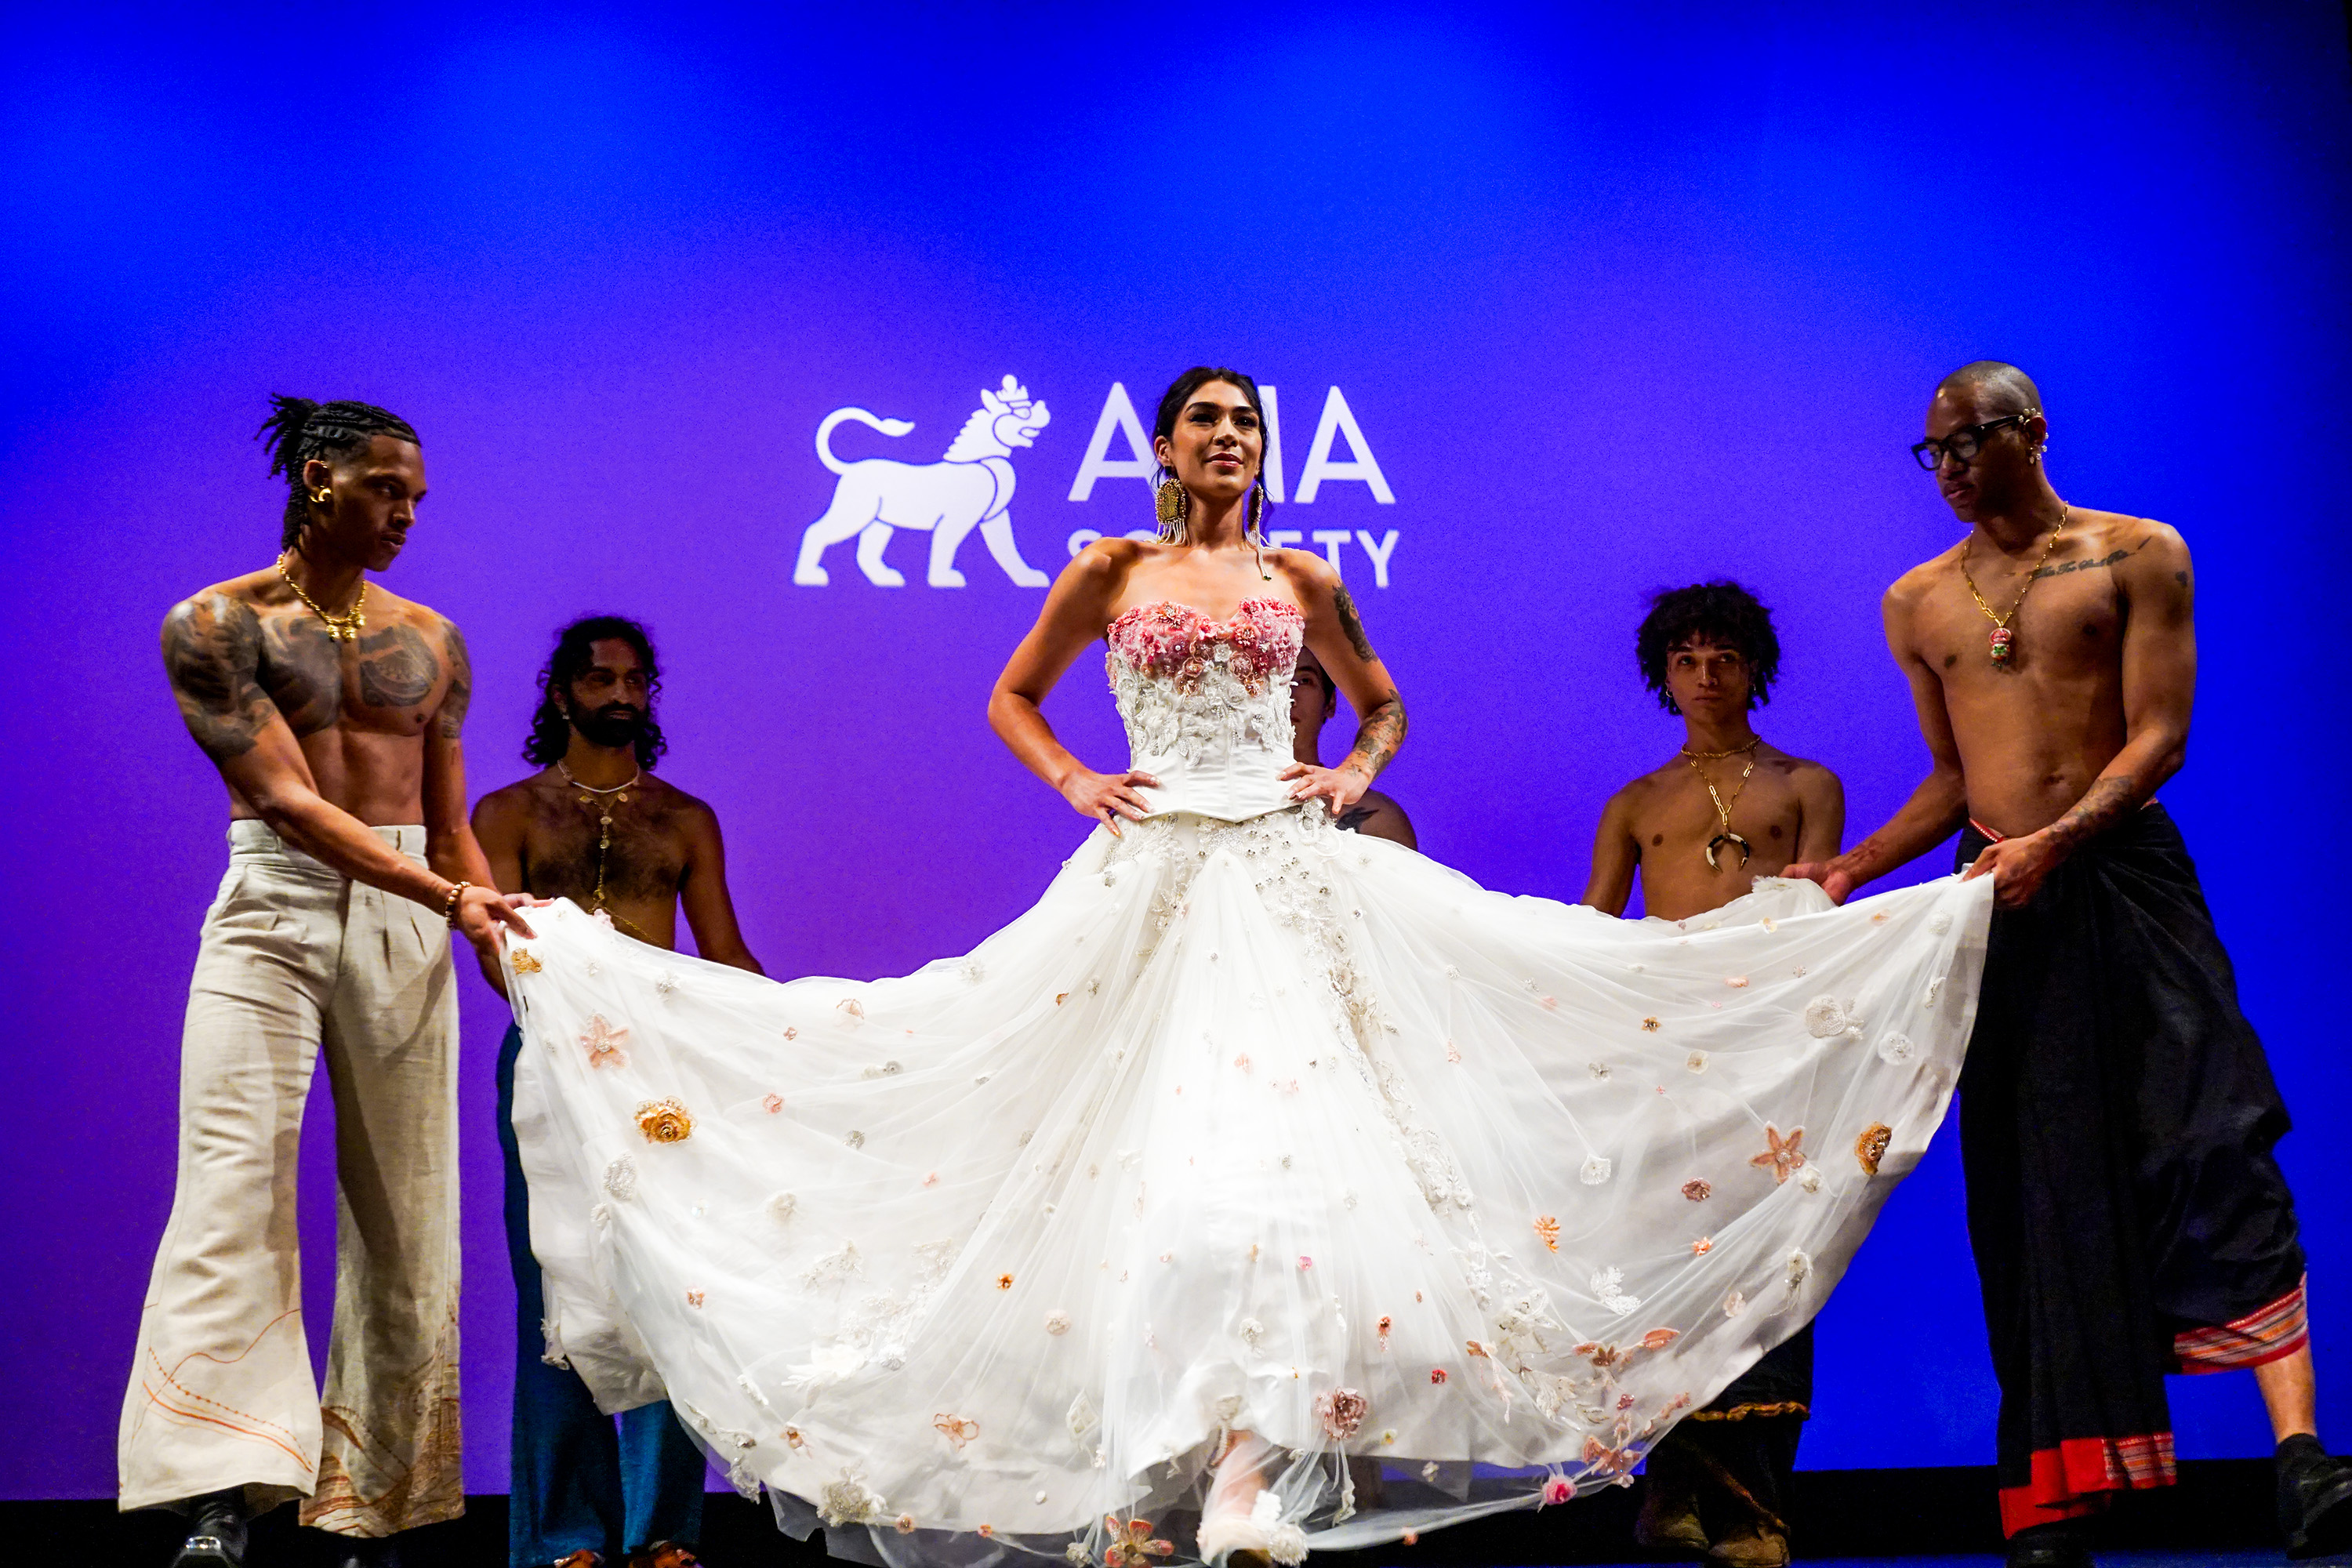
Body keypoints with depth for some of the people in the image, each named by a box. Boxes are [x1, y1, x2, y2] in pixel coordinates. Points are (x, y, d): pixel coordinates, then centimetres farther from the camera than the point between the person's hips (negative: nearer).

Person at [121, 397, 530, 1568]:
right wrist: (447, 896, -19)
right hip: (273, 910, -4)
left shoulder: (430, 640, 14)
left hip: (406, 926, 4)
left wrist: (503, 937, 7)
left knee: (405, 1208, 0)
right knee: (237, 1176, -16)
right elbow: (286, 800, -11)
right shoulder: (214, 626, -1)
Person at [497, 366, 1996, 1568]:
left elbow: (1385, 702, 25)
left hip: (1291, 880, 2)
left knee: (1284, 1146, -12)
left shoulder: (1301, 579, 13)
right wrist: (1078, 784, 1)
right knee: (1165, 1159, -8)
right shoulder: (1111, 570, 9)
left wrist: (1354, 777, 6)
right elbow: (1012, 701, 17)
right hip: (1155, 883, -1)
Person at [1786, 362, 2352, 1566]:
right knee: (2030, 1181, 1)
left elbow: (2159, 736, -5)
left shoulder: (2139, 555, 3)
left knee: (2208, 1139, -16)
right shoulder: (1917, 604, 15)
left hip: (2125, 874, -3)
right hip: (1994, 901, 3)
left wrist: (2057, 841, -19)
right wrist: (1849, 871, 7)